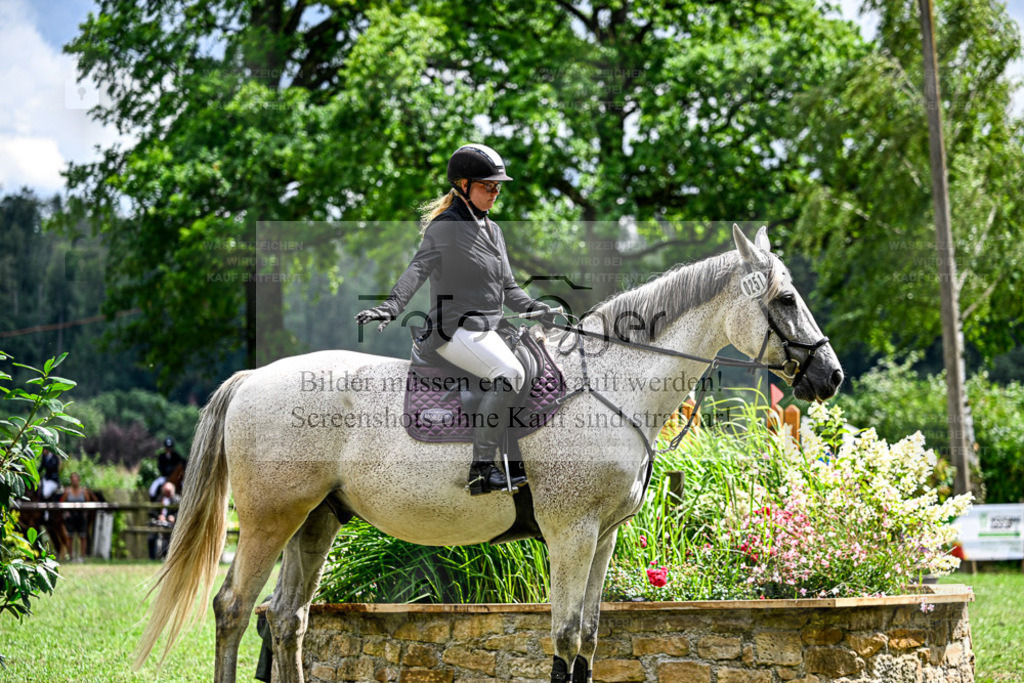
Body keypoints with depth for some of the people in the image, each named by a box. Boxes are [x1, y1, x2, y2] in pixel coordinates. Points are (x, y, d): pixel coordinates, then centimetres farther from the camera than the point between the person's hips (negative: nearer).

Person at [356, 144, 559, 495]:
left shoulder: (493, 231, 20)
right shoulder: (445, 226, -4)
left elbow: (507, 289, 23)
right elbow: (418, 270, -17)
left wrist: (536, 309, 6)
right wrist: (389, 306, -33)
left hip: (485, 330, 9)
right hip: (453, 328, -9)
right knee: (509, 375, -28)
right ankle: (481, 468, -27)